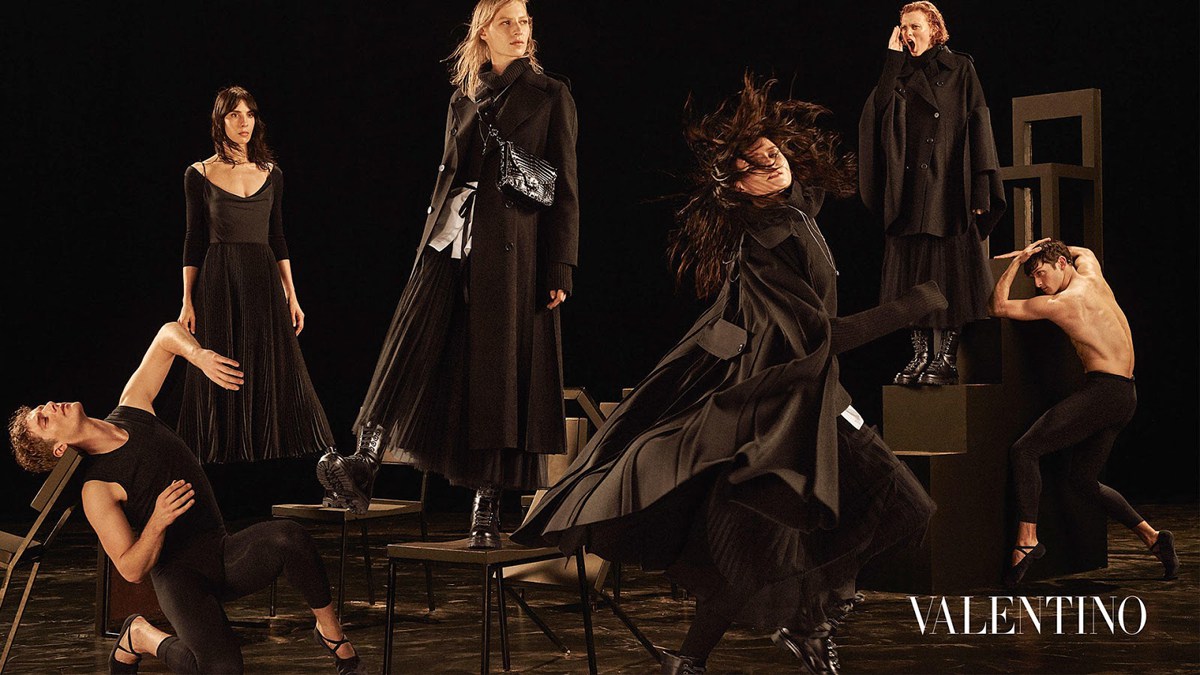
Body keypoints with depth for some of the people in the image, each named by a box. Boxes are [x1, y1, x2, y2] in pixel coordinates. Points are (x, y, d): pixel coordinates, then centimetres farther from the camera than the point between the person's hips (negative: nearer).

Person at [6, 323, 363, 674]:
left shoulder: (132, 410, 5)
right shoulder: (96, 490, -11)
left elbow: (168, 334, 13)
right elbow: (132, 571, -10)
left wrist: (199, 356, -9)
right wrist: (157, 523, -26)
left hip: (226, 554, 5)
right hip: (179, 574, -5)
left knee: (288, 535, -30)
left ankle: (330, 630, -8)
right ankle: (142, 636, 5)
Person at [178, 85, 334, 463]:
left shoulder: (271, 173, 9)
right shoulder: (199, 175, 1)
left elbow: (277, 237, 12)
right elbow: (194, 239, 2)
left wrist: (291, 296, 8)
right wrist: (187, 301, -3)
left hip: (264, 280, 3)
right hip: (218, 283, -2)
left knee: (274, 372, 1)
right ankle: (226, 453, 11)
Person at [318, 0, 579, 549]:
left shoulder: (549, 97, 4)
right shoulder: (463, 100, 17)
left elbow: (565, 188, 0)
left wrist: (560, 268, -7)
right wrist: (429, 250, 17)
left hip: (510, 250, -4)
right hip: (451, 242, 4)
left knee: (497, 370, -4)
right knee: (412, 353, -11)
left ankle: (486, 509, 1)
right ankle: (363, 471, -18)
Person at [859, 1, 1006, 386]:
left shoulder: (960, 70, 6)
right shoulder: (901, 74, 16)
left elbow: (978, 127, -1)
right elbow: (877, 112, -2)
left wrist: (980, 188, -10)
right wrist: (893, 59, 1)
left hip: (949, 187, -4)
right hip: (908, 188, 4)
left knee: (952, 274, -5)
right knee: (912, 275, 1)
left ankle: (947, 358, -3)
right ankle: (920, 355, 5)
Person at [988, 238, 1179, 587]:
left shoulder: (1059, 303, -9)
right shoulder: (1092, 274, 13)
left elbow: (997, 306, 1)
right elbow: (1083, 251, 40)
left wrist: (1017, 261, 5)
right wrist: (1027, 257, 32)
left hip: (1103, 389, -9)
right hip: (1125, 396, 9)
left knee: (1024, 450, -11)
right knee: (1082, 479, 17)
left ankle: (1027, 540, -18)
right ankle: (1152, 536, 13)